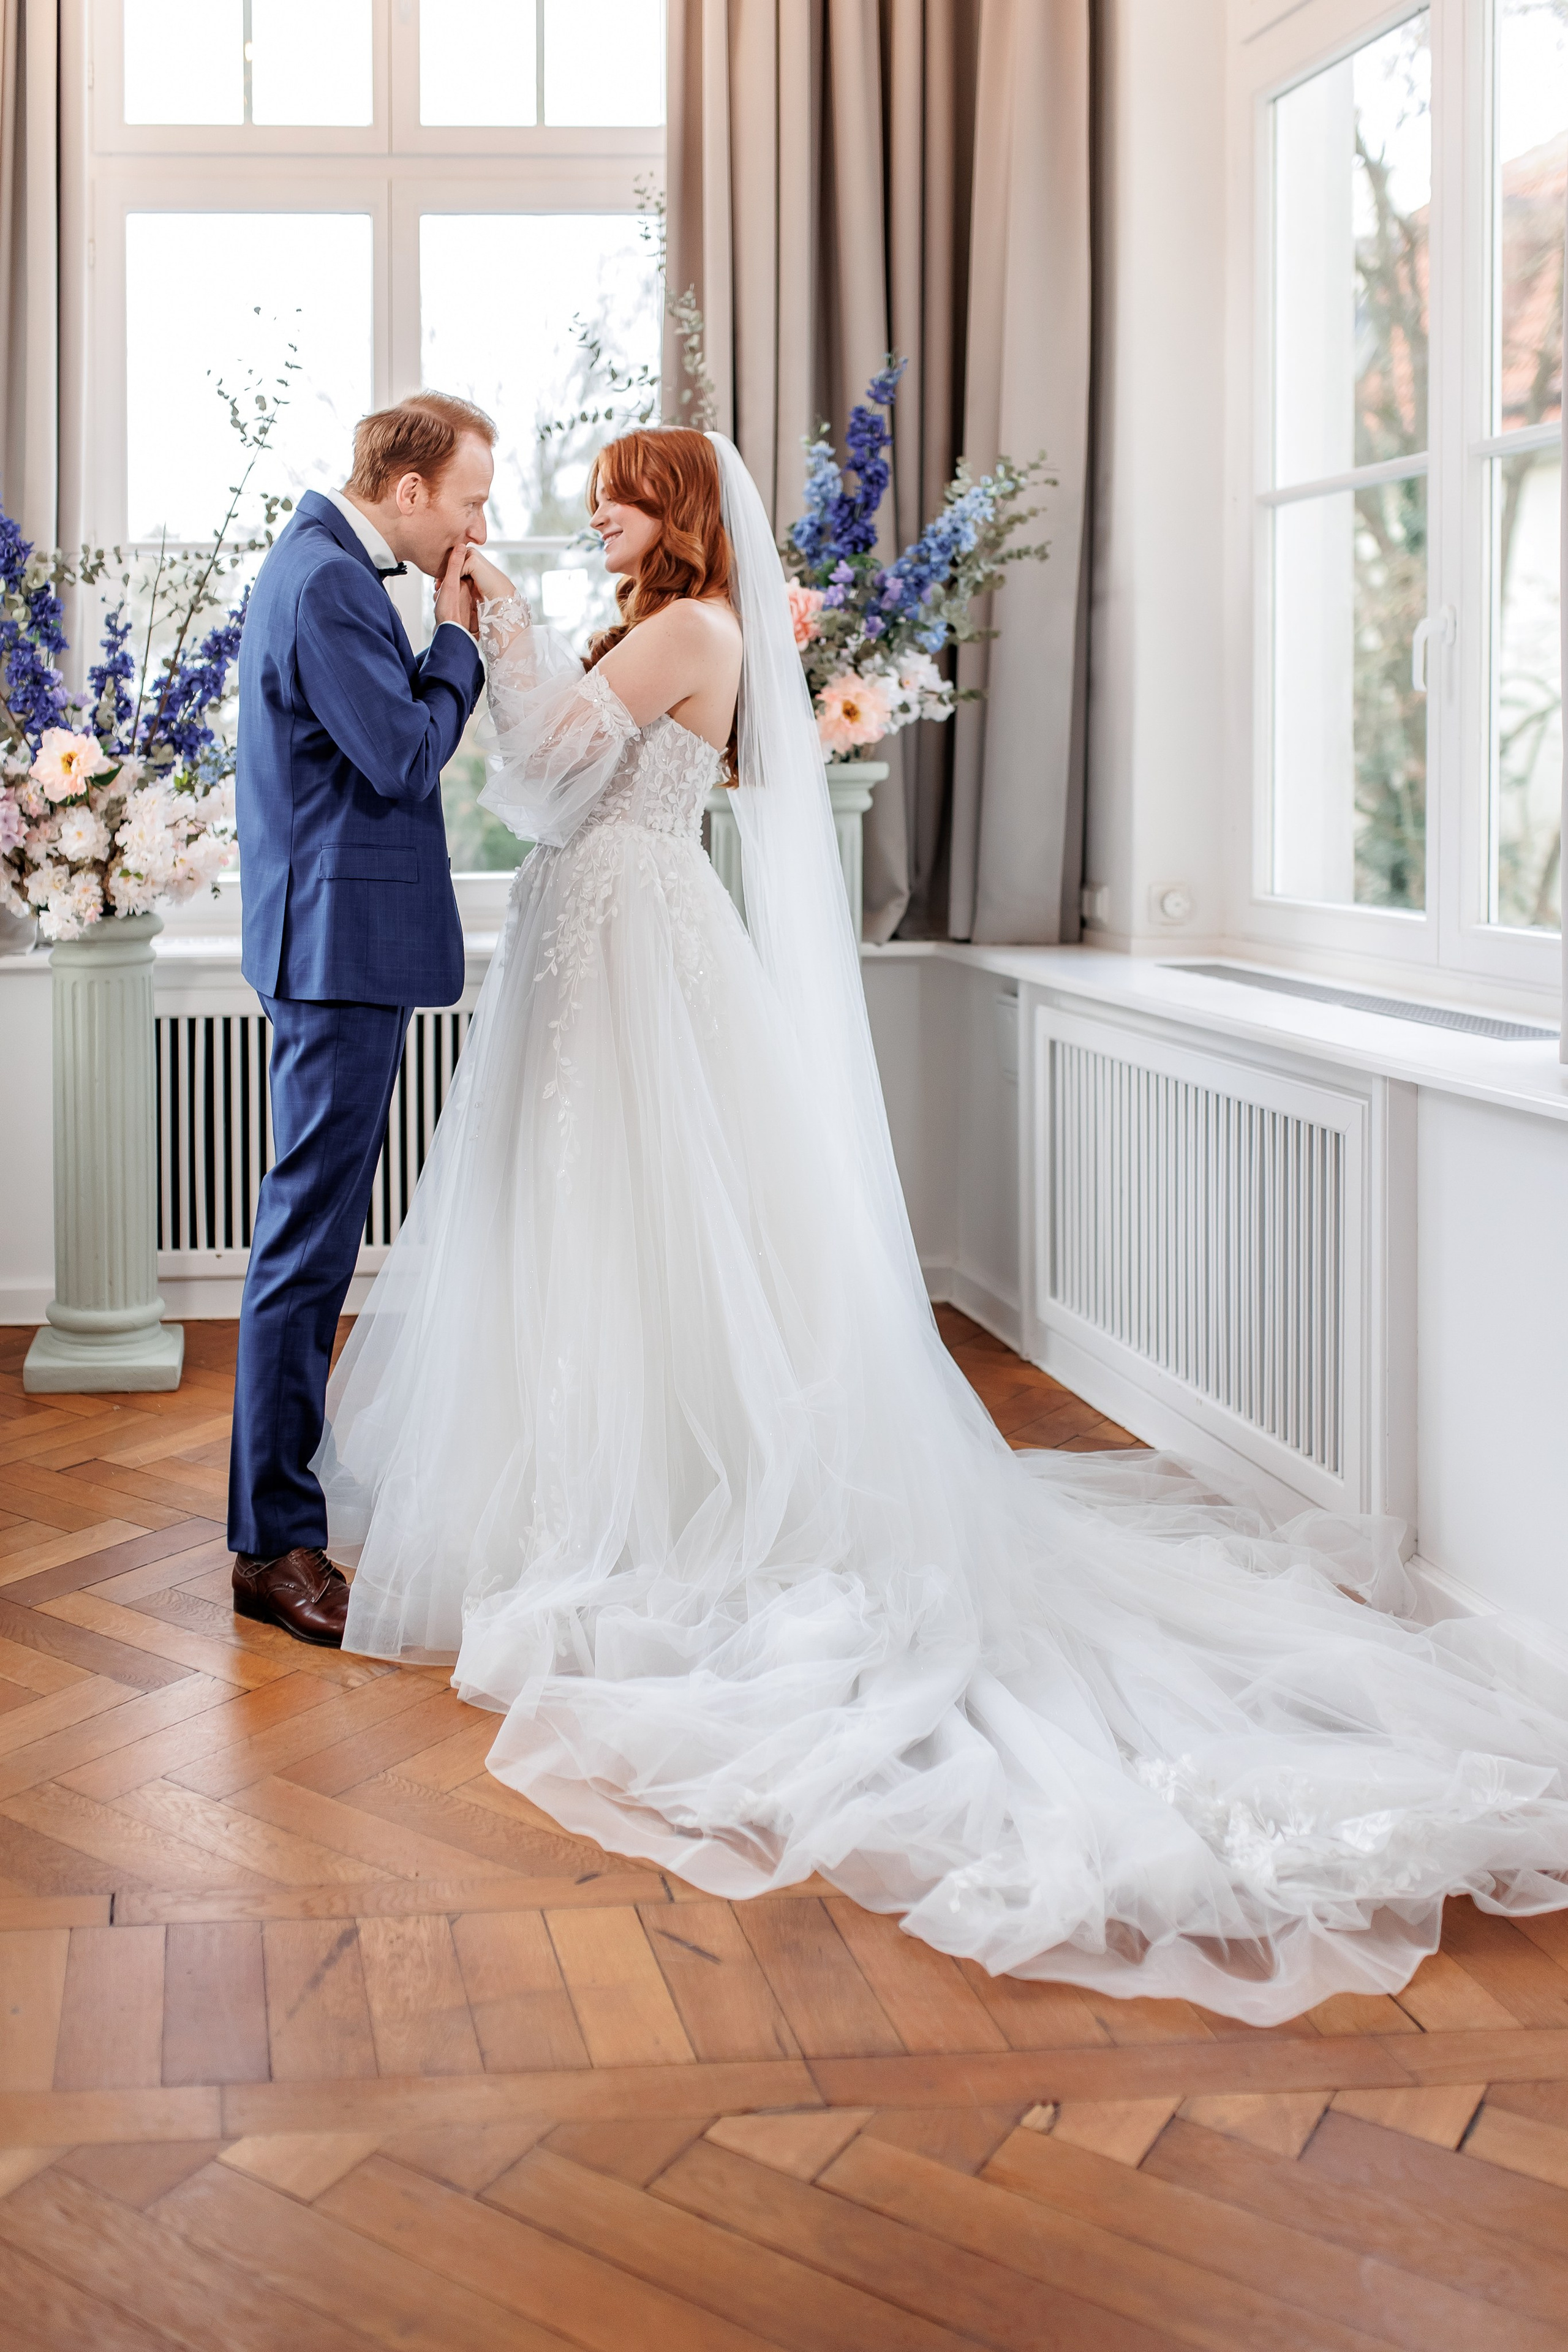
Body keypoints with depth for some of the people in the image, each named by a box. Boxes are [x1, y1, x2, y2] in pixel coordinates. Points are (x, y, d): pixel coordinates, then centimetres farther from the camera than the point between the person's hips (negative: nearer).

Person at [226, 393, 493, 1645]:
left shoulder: (324, 564, 16)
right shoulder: (328, 582, -17)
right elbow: (409, 756, -19)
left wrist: (449, 647, 7)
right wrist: (458, 638, -6)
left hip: (337, 944, 11)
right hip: (344, 944, -11)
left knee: (313, 1234, 17)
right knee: (310, 1238, -6)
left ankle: (281, 1497, 28)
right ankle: (275, 1542, 1)